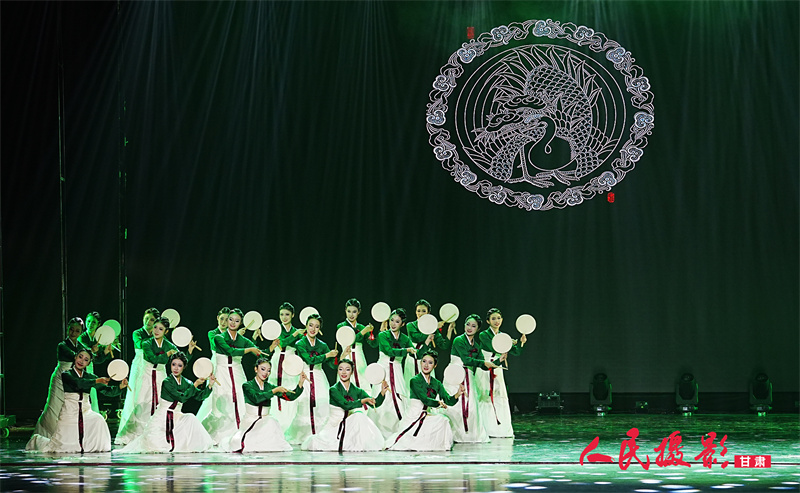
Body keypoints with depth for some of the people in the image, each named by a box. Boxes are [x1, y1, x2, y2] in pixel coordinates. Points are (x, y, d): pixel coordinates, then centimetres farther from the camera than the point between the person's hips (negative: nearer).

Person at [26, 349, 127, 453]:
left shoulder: (90, 377, 8)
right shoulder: (66, 374, -4)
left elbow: (108, 391, 1)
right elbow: (78, 383, -25)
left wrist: (120, 387, -17)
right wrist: (97, 381, -33)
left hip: (86, 412, 3)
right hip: (69, 413, -3)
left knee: (98, 420, -30)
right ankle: (37, 440, 29)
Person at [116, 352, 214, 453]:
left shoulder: (186, 383, 1)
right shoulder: (167, 382, -17)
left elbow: (200, 396, 0)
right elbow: (182, 397, -26)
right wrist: (195, 385, -23)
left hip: (176, 418, 5)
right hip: (162, 419, -5)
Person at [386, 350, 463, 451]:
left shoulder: (436, 383, 9)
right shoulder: (415, 380, -9)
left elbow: (449, 401, 0)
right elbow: (425, 400, -20)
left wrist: (457, 394, -17)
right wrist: (439, 403, -13)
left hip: (428, 416, 6)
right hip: (414, 418, -6)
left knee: (444, 419, -21)